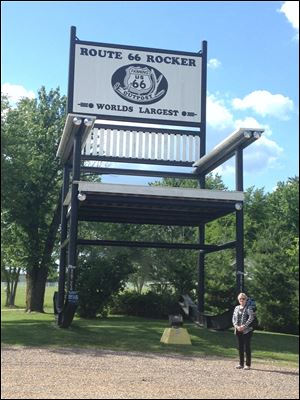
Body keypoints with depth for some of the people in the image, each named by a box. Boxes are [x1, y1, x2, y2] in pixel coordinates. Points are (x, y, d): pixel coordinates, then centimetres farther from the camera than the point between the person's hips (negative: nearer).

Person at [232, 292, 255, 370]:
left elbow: (251, 317, -15)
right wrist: (236, 326, -7)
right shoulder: (236, 308, 12)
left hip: (246, 330, -5)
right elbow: (233, 318, 9)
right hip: (238, 331, 5)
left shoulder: (248, 308, -4)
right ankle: (241, 364, 17)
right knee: (240, 347, 9)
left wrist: (244, 326, -20)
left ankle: (248, 364, 4)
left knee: (247, 347, -2)